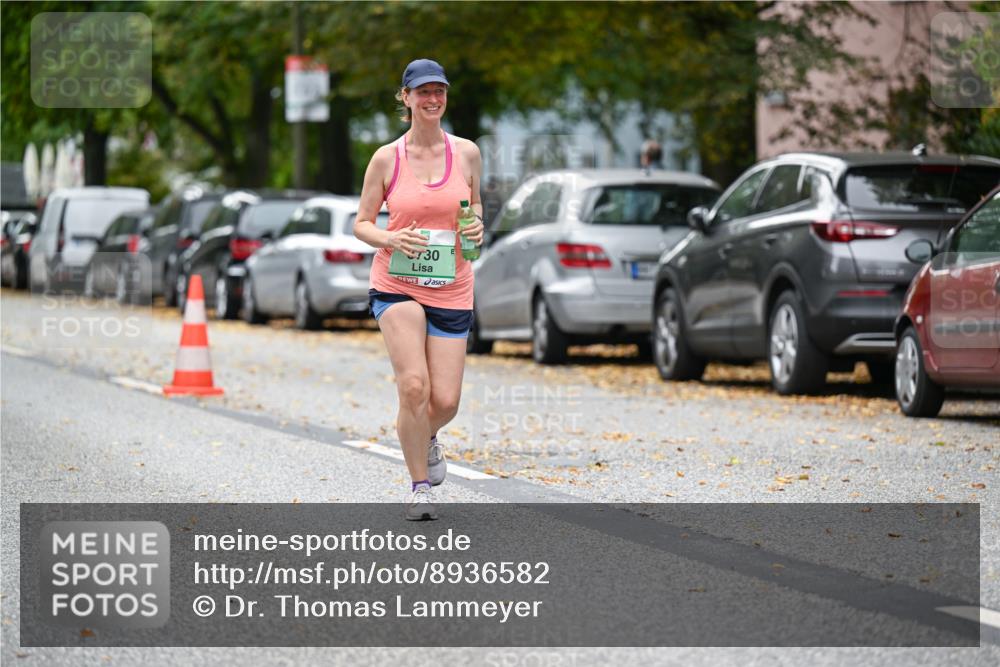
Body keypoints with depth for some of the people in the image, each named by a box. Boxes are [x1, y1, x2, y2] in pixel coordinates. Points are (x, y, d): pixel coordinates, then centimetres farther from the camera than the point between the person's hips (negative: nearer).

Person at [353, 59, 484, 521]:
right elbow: (361, 224, 6)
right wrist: (390, 239, -15)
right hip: (396, 284, -2)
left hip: (451, 288, 2)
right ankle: (420, 486, -2)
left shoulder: (466, 153, 4)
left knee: (445, 400, -2)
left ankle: (426, 438, 36)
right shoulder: (386, 159, -1)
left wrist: (477, 226, -3)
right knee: (414, 386, -20)